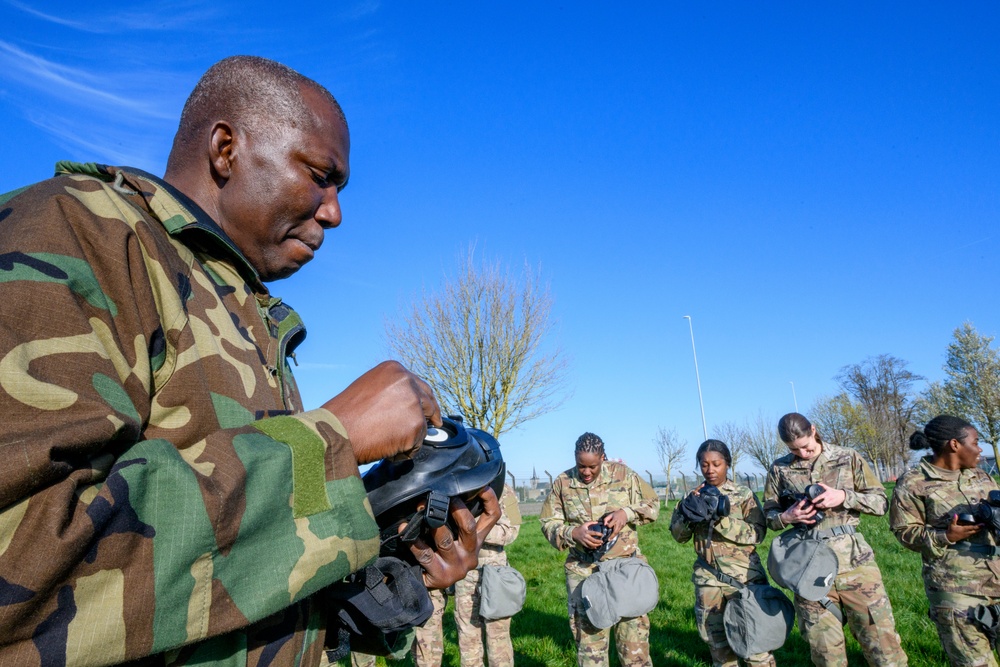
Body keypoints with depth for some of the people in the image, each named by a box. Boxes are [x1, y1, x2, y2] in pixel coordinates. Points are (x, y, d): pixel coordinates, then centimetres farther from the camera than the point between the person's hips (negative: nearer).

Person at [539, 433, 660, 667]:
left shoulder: (622, 474, -2)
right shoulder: (562, 482, -1)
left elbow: (652, 504, 6)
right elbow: (548, 523, 4)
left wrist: (626, 513, -13)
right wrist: (574, 532, -16)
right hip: (582, 571, 1)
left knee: (634, 637, 3)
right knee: (588, 637, 8)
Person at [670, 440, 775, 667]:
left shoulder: (743, 494, 0)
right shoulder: (694, 496, 7)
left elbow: (757, 533, -9)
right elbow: (678, 534, 3)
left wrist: (722, 519, -20)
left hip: (744, 576, -3)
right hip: (708, 579, 3)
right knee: (718, 643, 11)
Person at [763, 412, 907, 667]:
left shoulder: (848, 458, 3)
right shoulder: (779, 469, 5)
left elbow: (881, 502, 4)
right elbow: (769, 515, 12)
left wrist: (843, 496, -12)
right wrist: (787, 517, -10)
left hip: (855, 561, 0)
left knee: (883, 644, 2)